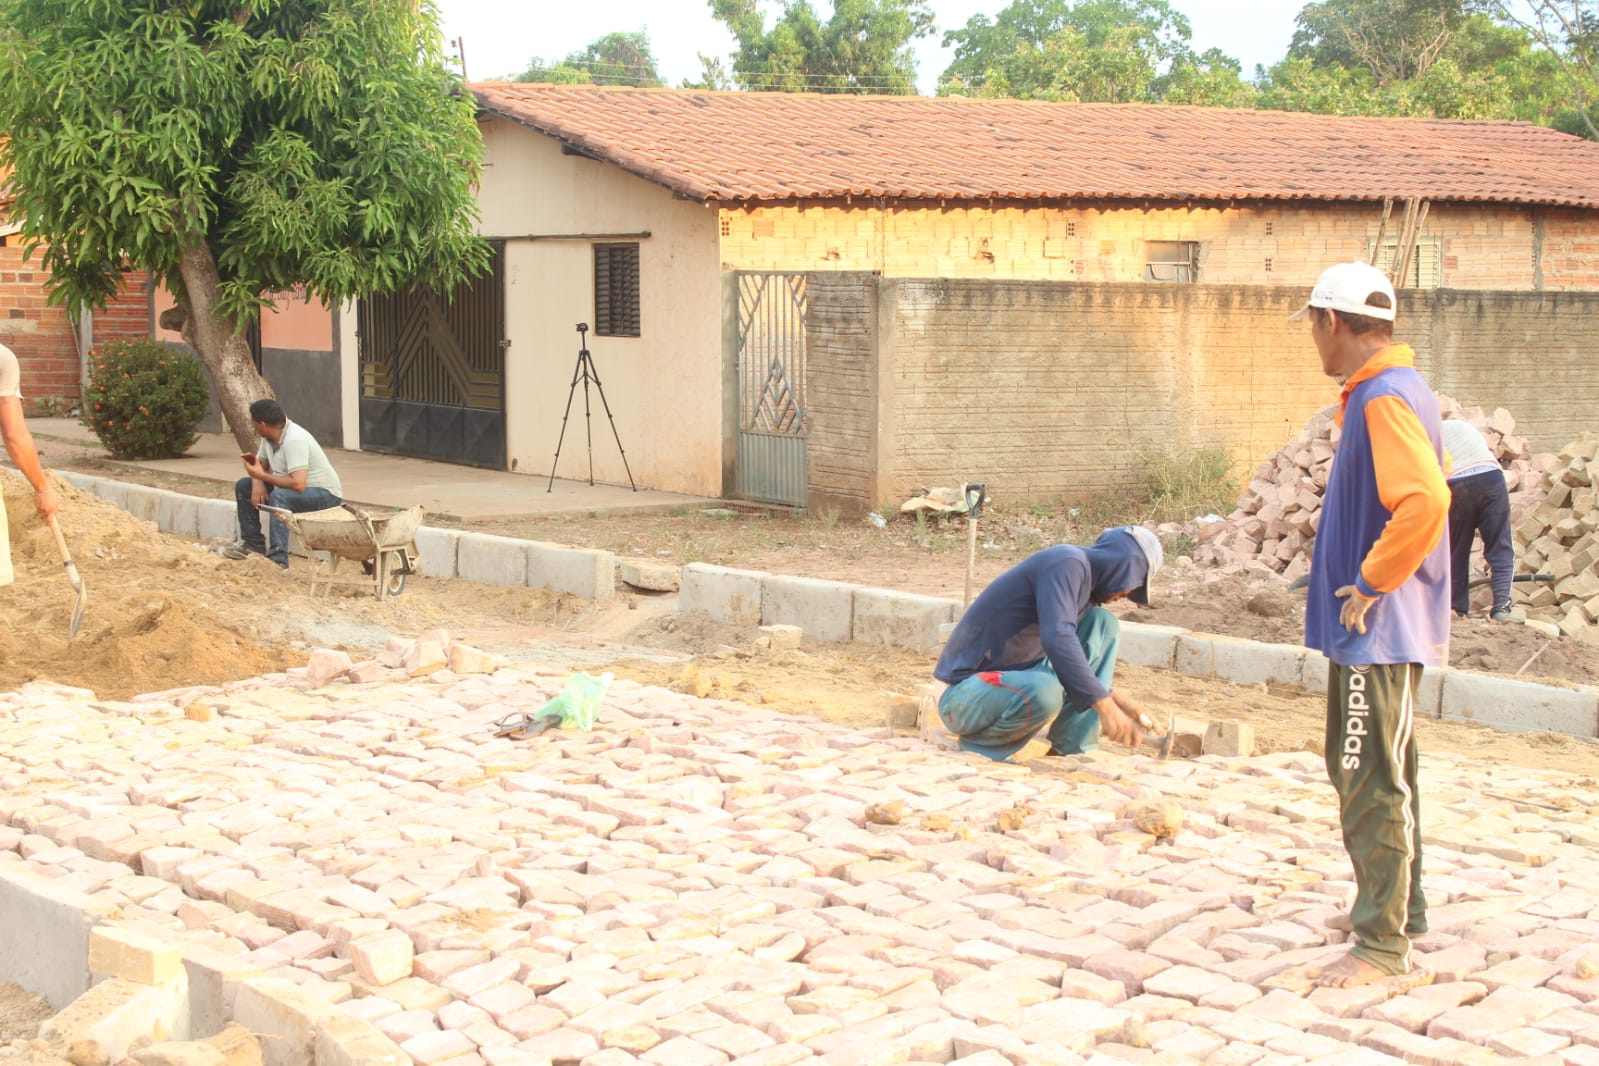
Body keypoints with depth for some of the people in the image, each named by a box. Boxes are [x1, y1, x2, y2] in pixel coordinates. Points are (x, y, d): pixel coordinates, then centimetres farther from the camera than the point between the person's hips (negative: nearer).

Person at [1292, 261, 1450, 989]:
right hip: (1380, 628, 11)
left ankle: (1383, 943, 1)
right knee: (1374, 774, 20)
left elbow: (1425, 499, -33)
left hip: (1377, 627, -11)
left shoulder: (1384, 399, -19)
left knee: (1372, 783, -5)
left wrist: (1370, 584, -23)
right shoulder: (1390, 391, 14)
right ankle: (1398, 909, 32)